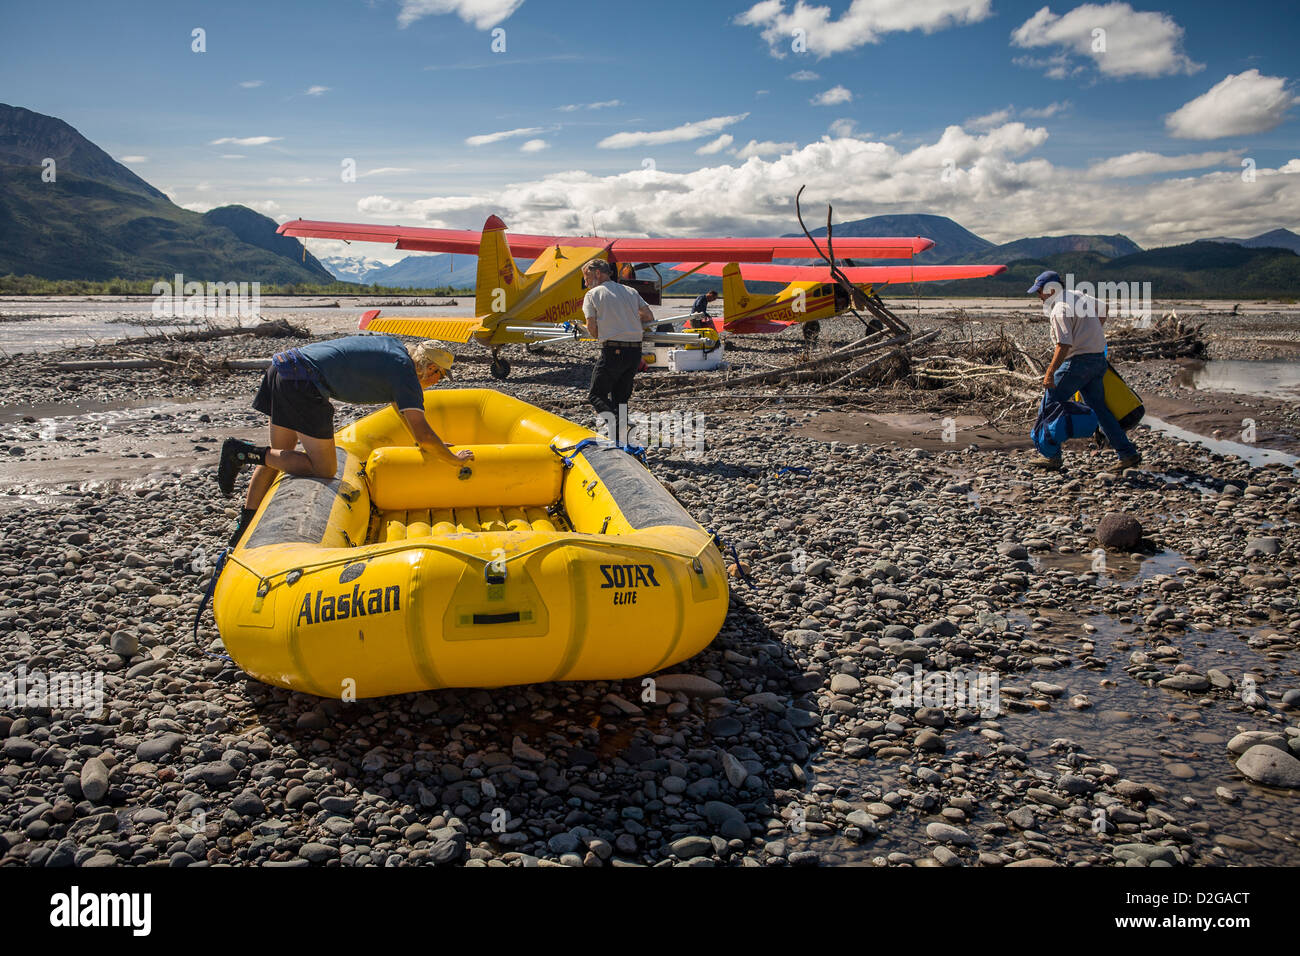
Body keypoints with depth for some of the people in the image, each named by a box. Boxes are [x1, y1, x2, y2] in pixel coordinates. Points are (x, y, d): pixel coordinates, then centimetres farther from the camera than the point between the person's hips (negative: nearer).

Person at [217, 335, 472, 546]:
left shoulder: (393, 345, 20)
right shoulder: (405, 375, -5)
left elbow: (401, 404, 35)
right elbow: (424, 437, -11)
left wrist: (429, 444, 40)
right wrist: (455, 459, 6)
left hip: (283, 366, 10)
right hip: (303, 384, -10)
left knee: (278, 455, 20)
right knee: (324, 469, -2)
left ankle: (245, 526, 20)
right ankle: (244, 451, -3)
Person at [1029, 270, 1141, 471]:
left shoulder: (1060, 309, -14)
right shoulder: (1077, 295, 14)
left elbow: (1064, 344, -25)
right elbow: (1102, 308, 33)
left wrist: (1050, 373, -26)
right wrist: (1095, 332, 39)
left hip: (1078, 362, -9)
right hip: (1098, 359, 9)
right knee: (1099, 407, 13)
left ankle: (1052, 456, -2)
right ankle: (1128, 453, 12)